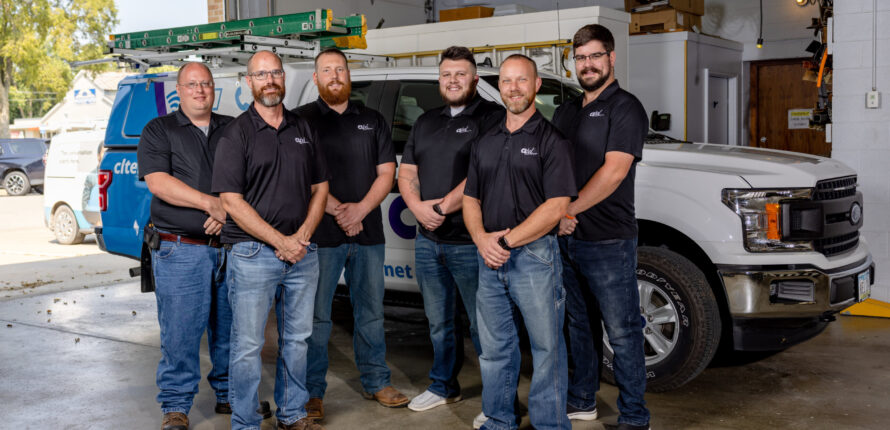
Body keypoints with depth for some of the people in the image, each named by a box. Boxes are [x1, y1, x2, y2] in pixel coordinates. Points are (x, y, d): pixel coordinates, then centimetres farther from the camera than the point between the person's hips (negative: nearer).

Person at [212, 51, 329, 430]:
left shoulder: (303, 130, 11)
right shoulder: (237, 133, -4)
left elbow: (320, 187, 13)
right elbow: (231, 201, -10)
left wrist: (302, 235, -4)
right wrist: (280, 242, -14)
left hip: (302, 252, 5)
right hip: (252, 253, -5)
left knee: (297, 338, 14)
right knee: (248, 345, 0)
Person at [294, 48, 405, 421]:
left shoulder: (372, 120, 13)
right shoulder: (302, 119, 2)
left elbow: (386, 171, 8)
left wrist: (360, 208, -8)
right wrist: (336, 210, -15)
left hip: (368, 233, 4)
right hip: (320, 233, -3)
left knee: (371, 311, 12)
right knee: (316, 316, 1)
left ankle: (376, 382, 24)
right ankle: (312, 391, 10)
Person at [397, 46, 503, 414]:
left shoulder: (491, 117, -6)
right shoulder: (426, 122, 16)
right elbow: (406, 172, 14)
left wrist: (444, 206, -16)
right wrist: (418, 207, -5)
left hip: (472, 242, -7)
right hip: (428, 241, 7)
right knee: (439, 322, 18)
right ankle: (444, 386, 32)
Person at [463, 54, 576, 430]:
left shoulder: (551, 140, -5)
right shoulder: (485, 143, 14)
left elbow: (555, 207, -13)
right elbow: (471, 199, 14)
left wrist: (508, 239, -15)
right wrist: (481, 238, -5)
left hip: (534, 256, -5)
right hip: (489, 259, 6)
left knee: (546, 347, 2)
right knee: (494, 349, 13)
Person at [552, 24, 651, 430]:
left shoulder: (625, 108, -6)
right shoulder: (565, 112, 16)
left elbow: (614, 171, -17)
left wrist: (568, 210, -17)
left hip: (608, 241, -7)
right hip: (565, 239, 7)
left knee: (622, 332, 0)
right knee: (576, 324, 17)